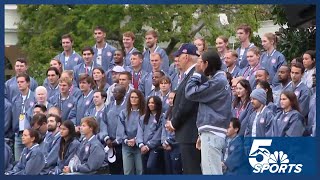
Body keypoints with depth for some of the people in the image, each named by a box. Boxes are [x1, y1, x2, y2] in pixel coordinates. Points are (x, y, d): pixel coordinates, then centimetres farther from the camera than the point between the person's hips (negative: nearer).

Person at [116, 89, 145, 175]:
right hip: (126, 146, 3)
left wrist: (136, 139, -18)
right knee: (127, 171, 2)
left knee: (140, 171, -2)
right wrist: (126, 140, -11)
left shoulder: (144, 113, 0)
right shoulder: (124, 113, 10)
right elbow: (120, 129, 4)